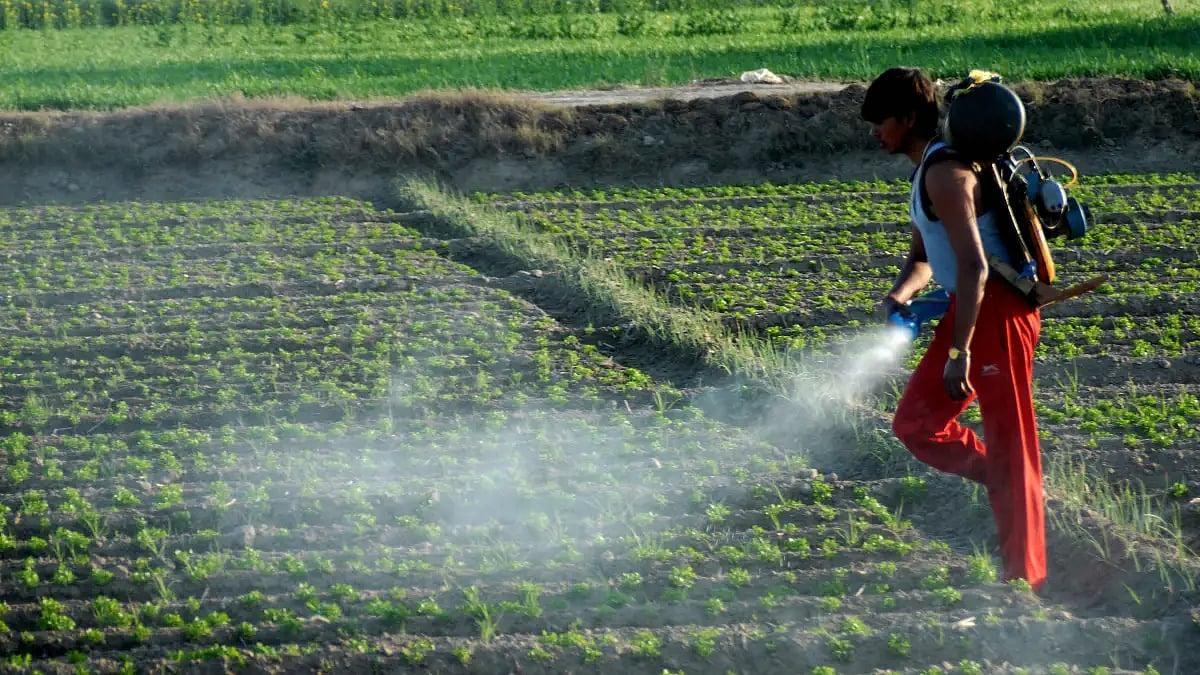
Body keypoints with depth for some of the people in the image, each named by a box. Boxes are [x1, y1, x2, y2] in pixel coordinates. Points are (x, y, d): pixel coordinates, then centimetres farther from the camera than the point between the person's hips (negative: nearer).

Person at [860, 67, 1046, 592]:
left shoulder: (945, 172, -18)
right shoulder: (926, 170, 14)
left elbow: (973, 266, -25)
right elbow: (923, 257, 23)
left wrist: (958, 353, -24)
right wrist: (900, 294, 0)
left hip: (997, 312, -10)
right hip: (970, 309, 10)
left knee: (1007, 442, -3)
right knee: (915, 422, 12)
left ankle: (1025, 577, 3)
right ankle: (1004, 485, 19)